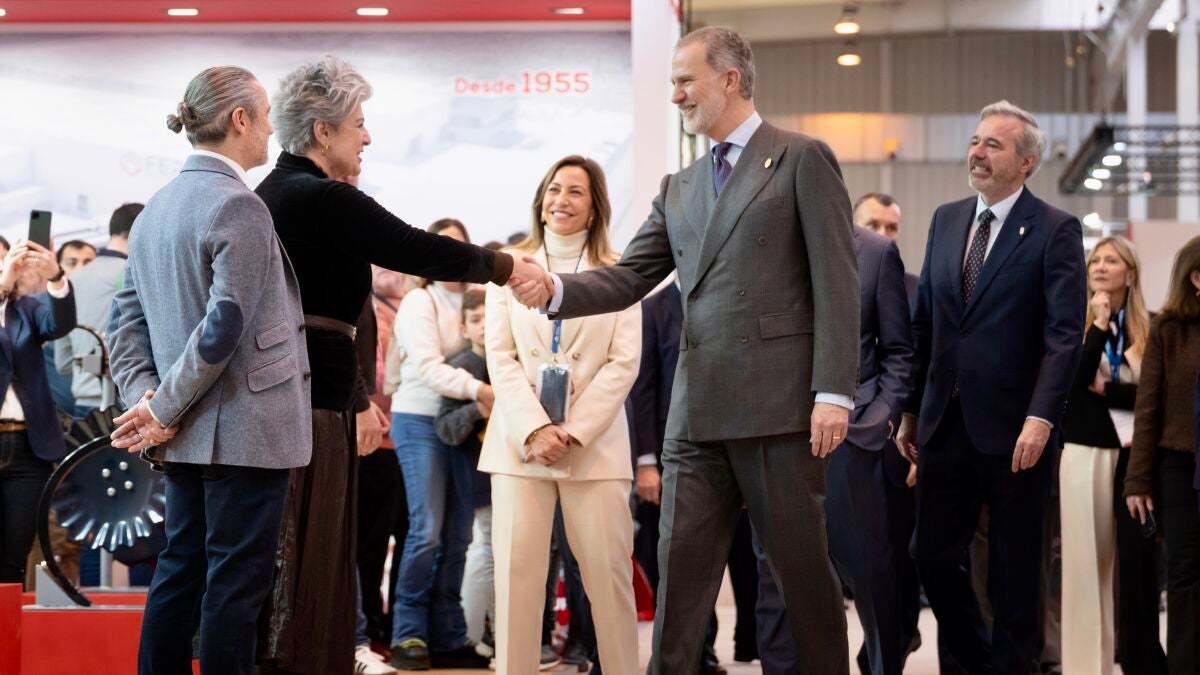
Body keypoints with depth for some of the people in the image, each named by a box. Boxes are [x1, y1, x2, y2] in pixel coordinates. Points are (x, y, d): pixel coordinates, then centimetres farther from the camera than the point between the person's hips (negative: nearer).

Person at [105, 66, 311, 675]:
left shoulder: (156, 207, 12)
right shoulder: (238, 206, -15)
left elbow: (125, 320, 10)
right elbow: (225, 324, -21)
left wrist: (147, 400, 1)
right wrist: (162, 408, -13)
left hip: (185, 436, 8)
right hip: (246, 429, -8)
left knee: (180, 572, 13)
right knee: (236, 582, -3)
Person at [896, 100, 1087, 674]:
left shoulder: (1055, 231, -6)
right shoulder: (945, 221, 11)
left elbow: (1065, 335, -12)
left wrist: (1041, 418, -21)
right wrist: (912, 410, 12)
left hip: (1014, 430, -5)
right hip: (946, 425, 5)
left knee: (1014, 570, 5)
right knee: (932, 556, 6)